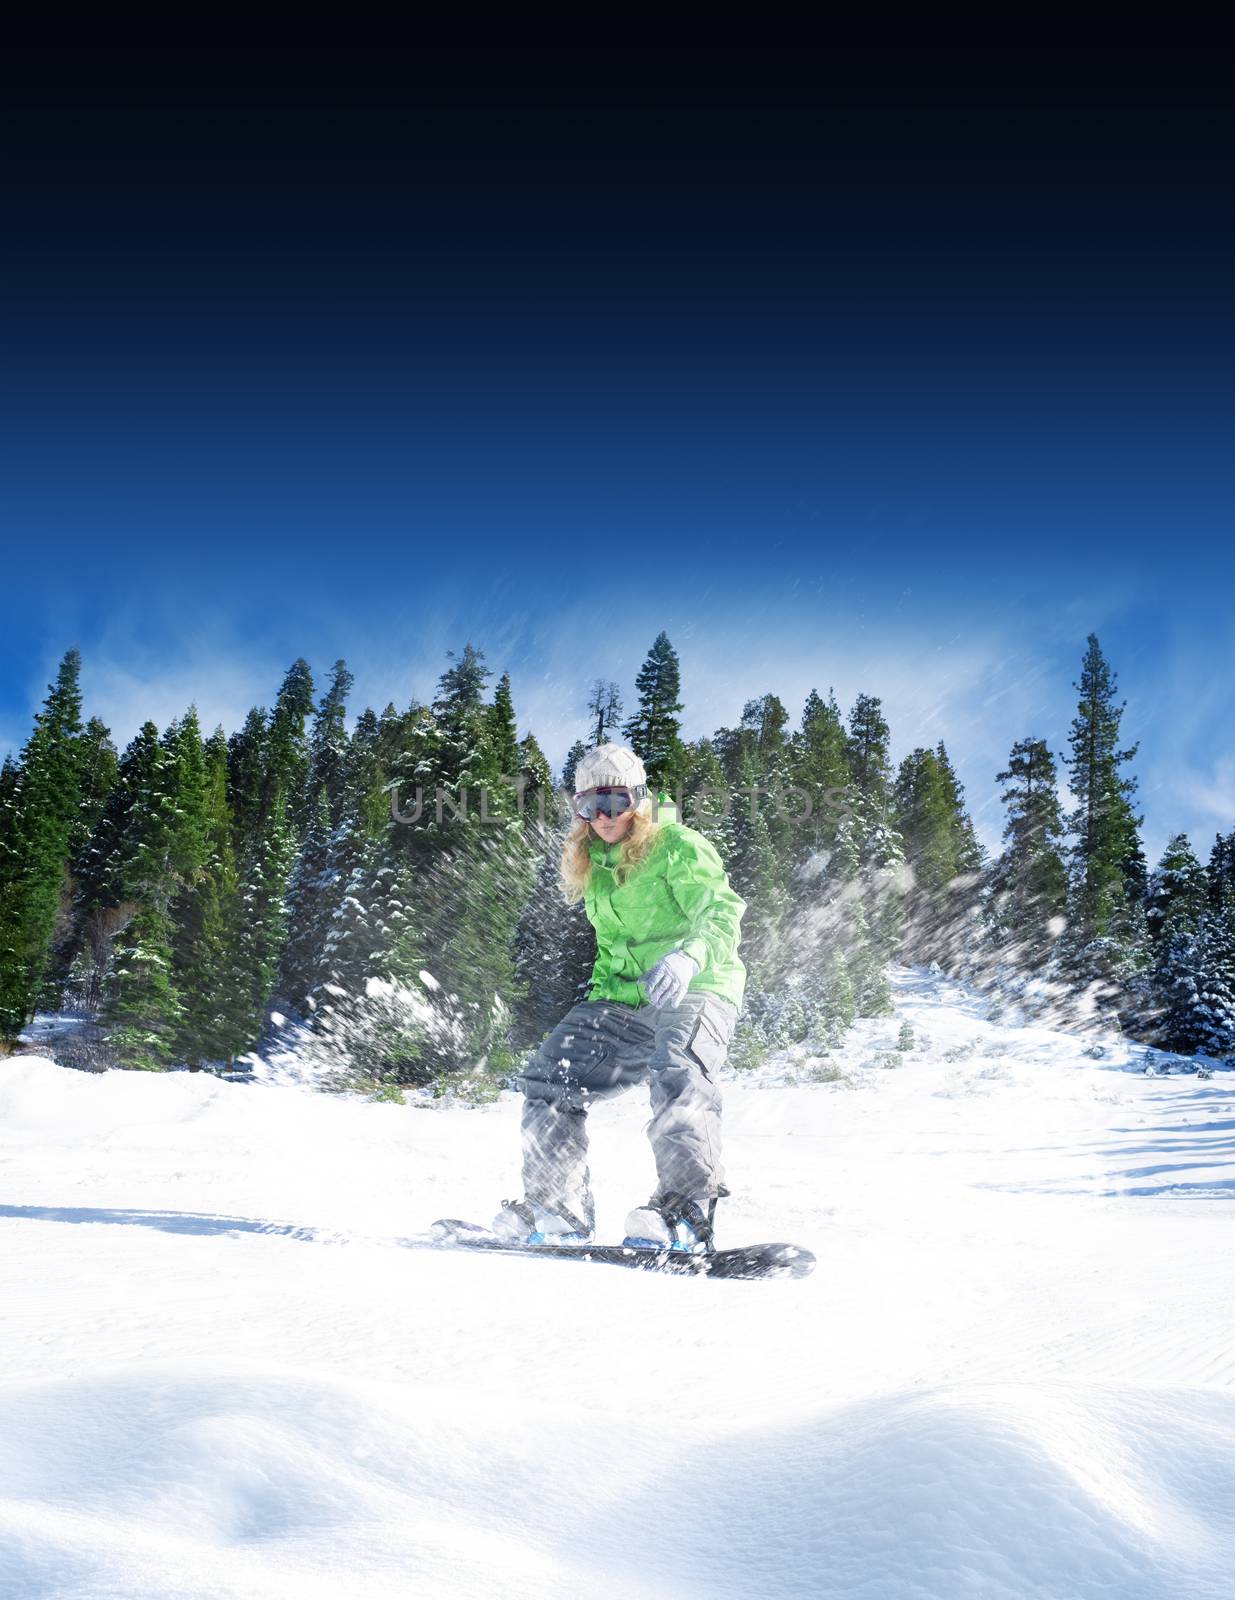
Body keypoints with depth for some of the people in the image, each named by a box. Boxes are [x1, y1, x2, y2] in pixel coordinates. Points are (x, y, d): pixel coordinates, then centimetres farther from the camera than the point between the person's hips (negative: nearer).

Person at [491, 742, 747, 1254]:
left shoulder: (679, 847, -7)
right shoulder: (594, 866, 16)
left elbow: (722, 915, -20)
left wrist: (687, 958, -39)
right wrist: (601, 993, 20)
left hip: (694, 992, -7)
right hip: (624, 1000, 8)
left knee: (676, 1076, -35)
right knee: (550, 1075, -3)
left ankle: (686, 1216, -37)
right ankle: (557, 1212, 4)